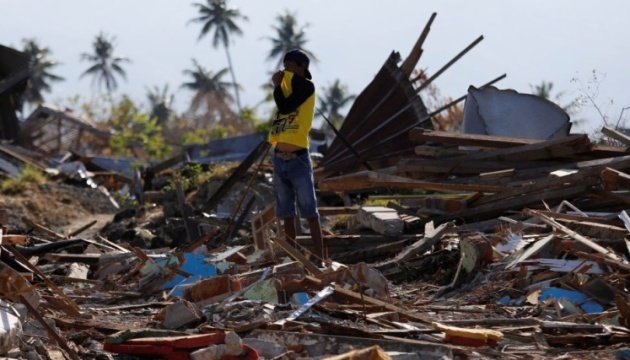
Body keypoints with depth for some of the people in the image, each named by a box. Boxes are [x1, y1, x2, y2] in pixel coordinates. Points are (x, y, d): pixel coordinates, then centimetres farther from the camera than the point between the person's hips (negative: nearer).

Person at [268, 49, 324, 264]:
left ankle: (319, 258, -5)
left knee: (309, 211, -6)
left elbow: (285, 107, -15)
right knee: (286, 213, 9)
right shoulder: (286, 87, 15)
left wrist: (277, 85, -4)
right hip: (279, 158, 7)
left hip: (297, 158, -7)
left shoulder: (306, 86, -6)